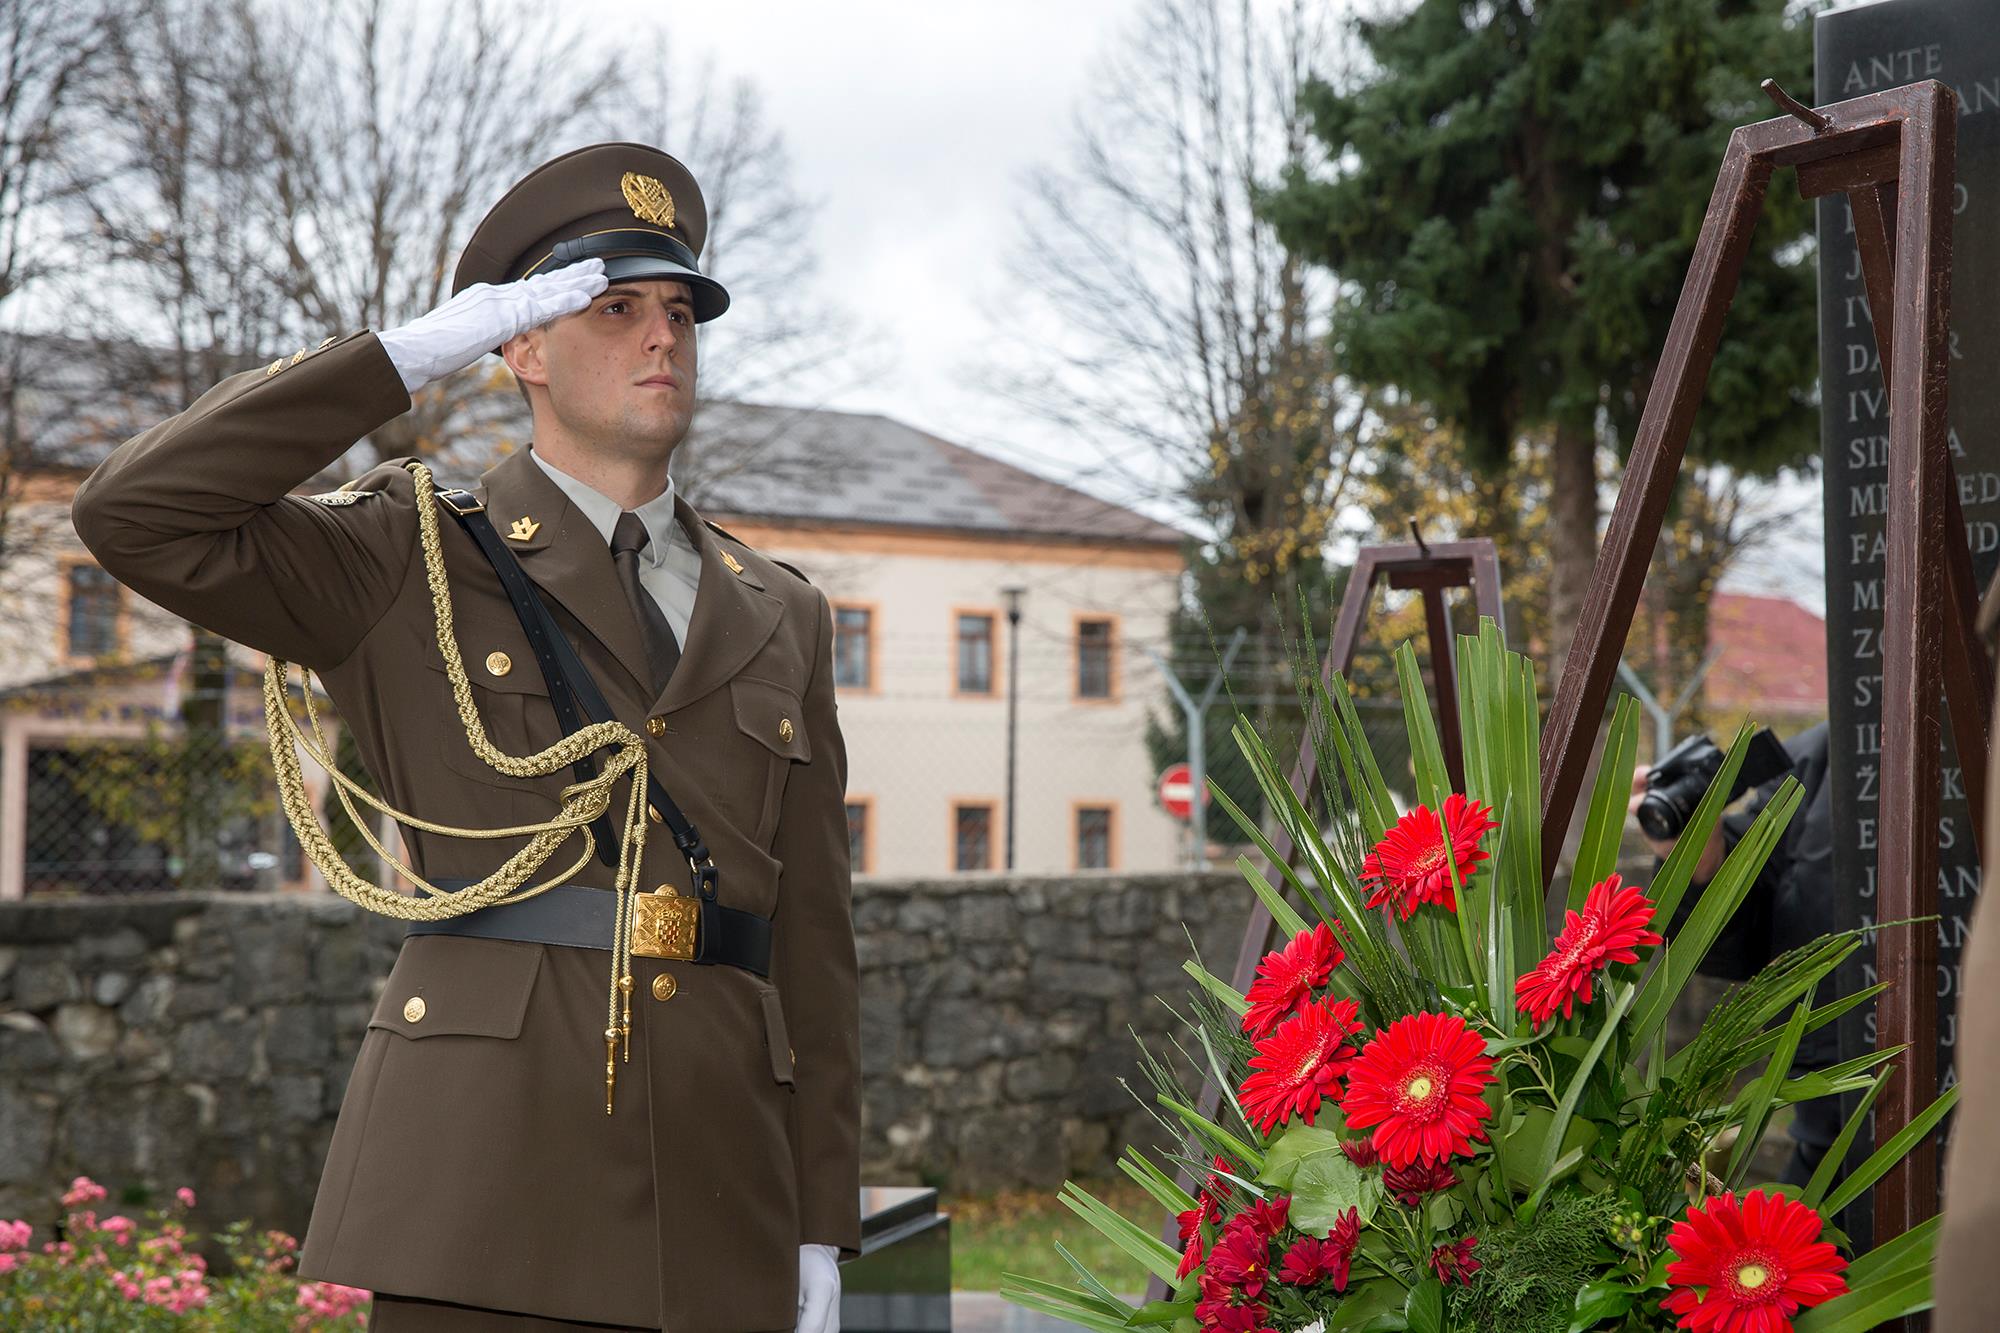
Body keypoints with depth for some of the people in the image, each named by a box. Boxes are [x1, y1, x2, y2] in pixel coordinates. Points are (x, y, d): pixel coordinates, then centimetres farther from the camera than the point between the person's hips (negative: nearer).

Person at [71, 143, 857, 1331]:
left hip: (715, 1218, 4)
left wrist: (823, 1235, 9)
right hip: (484, 1191, -4)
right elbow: (136, 515, -9)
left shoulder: (779, 618, 17)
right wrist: (416, 352, -6)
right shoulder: (412, 567, 7)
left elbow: (812, 937, 14)